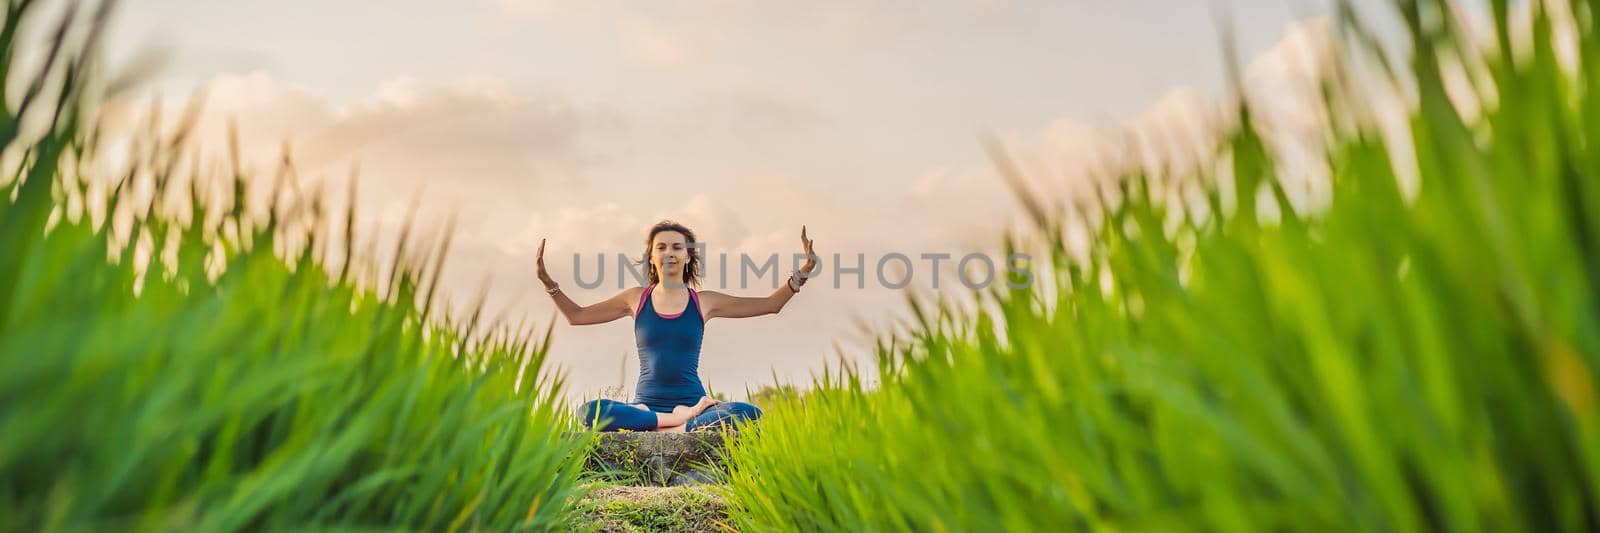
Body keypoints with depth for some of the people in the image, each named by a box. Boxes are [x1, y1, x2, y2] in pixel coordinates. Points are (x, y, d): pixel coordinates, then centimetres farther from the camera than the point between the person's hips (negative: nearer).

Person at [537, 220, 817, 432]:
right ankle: (681, 420, -27)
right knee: (588, 411, -31)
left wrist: (801, 274, 1)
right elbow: (576, 315, 20)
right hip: (645, 405, 1)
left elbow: (770, 304, 14)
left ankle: (671, 431, -29)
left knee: (749, 413, -30)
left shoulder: (704, 302, 9)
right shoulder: (636, 299, 11)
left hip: (692, 402, 0)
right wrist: (548, 282, 8)